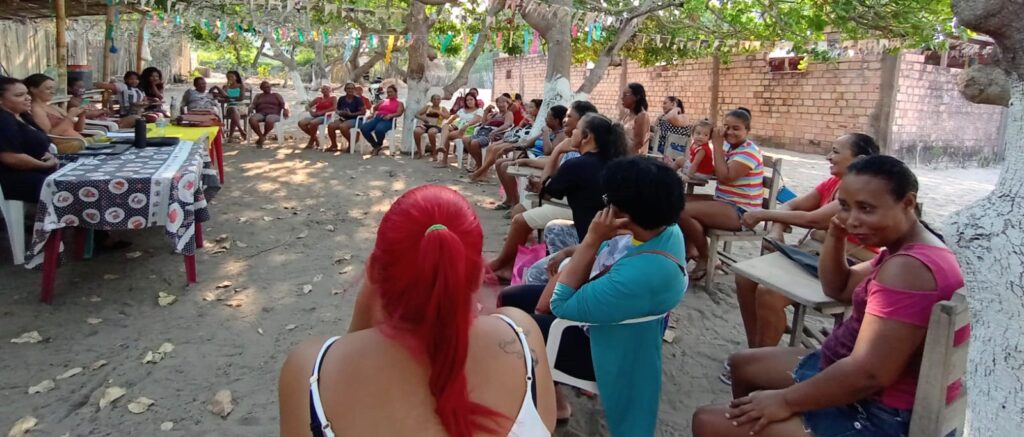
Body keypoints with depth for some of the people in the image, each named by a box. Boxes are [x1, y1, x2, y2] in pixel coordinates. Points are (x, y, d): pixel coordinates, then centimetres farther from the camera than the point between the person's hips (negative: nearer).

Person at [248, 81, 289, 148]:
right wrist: (251, 107, -14)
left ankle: (263, 136, -16)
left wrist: (285, 110, -20)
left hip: (273, 115, -3)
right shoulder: (258, 96, 26)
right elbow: (253, 105, 12)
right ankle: (262, 137, -22)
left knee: (269, 121, -41)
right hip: (260, 114, 3)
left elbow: (283, 104, 4)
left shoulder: (277, 95, 19)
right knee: (251, 119, -34)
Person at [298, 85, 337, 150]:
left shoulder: (333, 98, 8)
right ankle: (315, 137, -2)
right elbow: (307, 105, 21)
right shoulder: (318, 98, 23)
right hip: (315, 116, 6)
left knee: (312, 123, -37)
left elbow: (334, 108, -11)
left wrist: (322, 112, -17)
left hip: (325, 117, -6)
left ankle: (311, 142, -16)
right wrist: (310, 111, -3)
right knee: (301, 123, -21)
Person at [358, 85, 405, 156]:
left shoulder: (399, 103, 15)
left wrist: (390, 115, -21)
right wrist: (374, 114, 20)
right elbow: (375, 108, 42)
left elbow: (399, 113, -3)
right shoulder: (384, 101, 29)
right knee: (363, 128, -24)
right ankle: (375, 146, -5)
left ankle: (379, 145, -6)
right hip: (377, 118, 5)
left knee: (379, 130, -40)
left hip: (388, 120, -5)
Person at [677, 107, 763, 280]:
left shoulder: (749, 151, -16)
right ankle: (690, 249, 9)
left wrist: (717, 144, -20)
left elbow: (725, 177, -27)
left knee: (683, 211, -24)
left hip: (740, 212, -10)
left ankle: (706, 260, -7)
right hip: (723, 202, 10)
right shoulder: (729, 146, 12)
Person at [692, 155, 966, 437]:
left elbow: (869, 374, -32)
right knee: (742, 365, 25)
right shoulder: (911, 249, 5)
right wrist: (836, 236, -1)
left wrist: (785, 401, -21)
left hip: (880, 414, -10)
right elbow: (837, 288, 17)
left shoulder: (909, 267, -28)